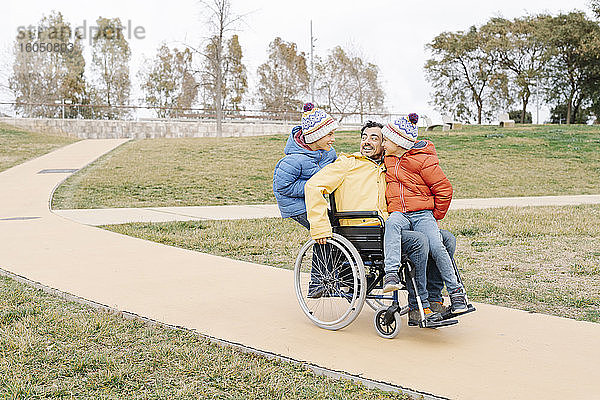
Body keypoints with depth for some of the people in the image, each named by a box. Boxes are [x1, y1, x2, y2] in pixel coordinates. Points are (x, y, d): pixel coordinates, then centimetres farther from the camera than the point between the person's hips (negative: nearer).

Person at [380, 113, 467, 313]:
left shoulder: (424, 161, -4)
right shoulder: (389, 160, 18)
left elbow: (444, 189, 0)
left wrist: (436, 217, 3)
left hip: (424, 214, -3)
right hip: (399, 213, 4)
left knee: (436, 245, -28)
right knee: (392, 223, -34)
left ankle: (456, 291, -10)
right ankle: (391, 274, -49)